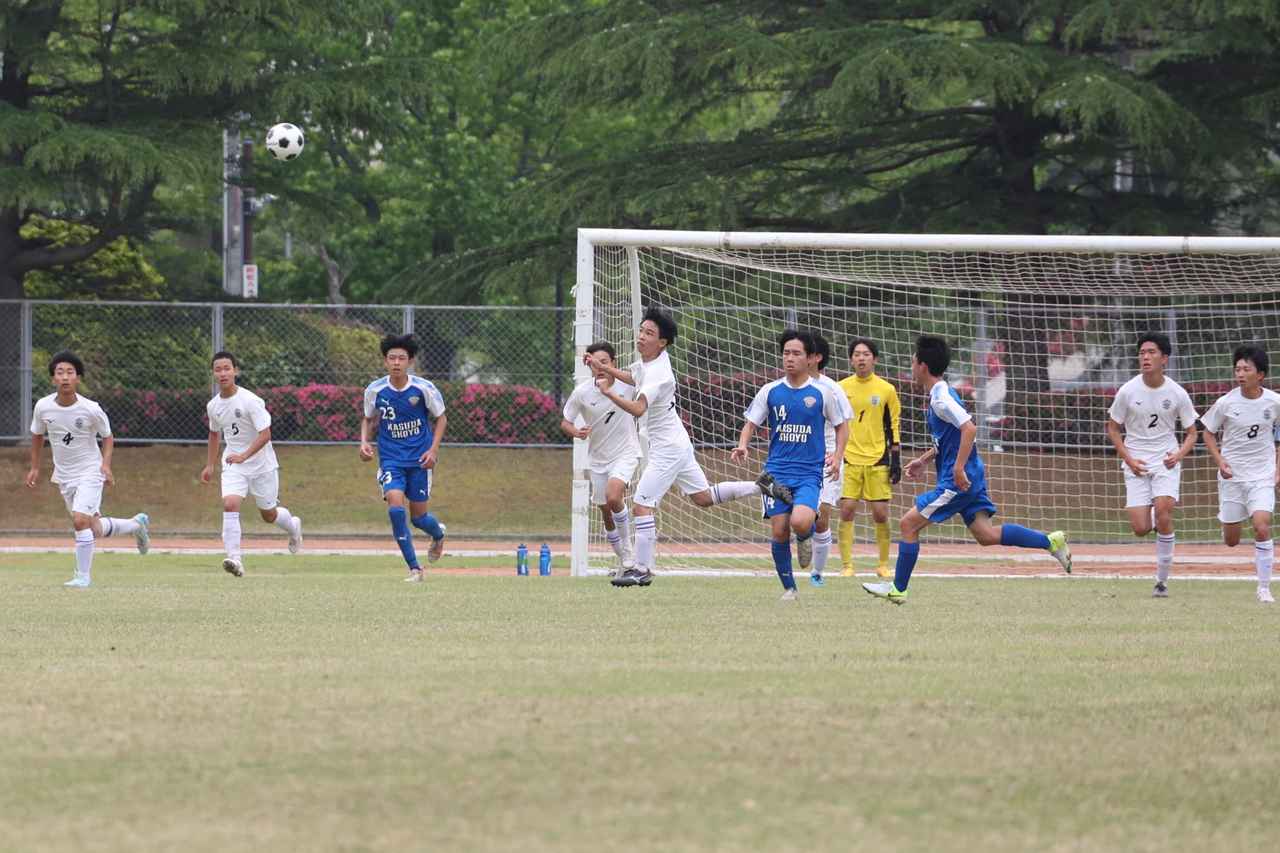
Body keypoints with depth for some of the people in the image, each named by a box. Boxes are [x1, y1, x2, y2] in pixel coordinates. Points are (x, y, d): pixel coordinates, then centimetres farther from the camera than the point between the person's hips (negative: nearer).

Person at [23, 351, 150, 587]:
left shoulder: (91, 410, -18)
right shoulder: (43, 407, -9)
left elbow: (107, 437, -2)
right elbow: (37, 435, 10)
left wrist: (106, 465, -15)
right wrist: (35, 467, 10)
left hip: (90, 472, -4)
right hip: (63, 475, 4)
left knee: (80, 521, -22)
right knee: (95, 530, 10)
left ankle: (83, 575, -6)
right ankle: (137, 524, 38)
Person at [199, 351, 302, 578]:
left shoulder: (250, 401, -19)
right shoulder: (213, 406, 0)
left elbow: (265, 434, -24)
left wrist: (244, 455, -35)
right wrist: (209, 465, 20)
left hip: (261, 463, -4)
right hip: (233, 465, 4)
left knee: (268, 514, 11)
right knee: (229, 504, -21)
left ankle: (293, 525, 46)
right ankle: (234, 558, -24)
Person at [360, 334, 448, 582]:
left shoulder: (425, 389, -9)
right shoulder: (375, 390, -4)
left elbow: (440, 418, 4)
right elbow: (369, 420, 13)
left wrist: (433, 449, -8)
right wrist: (364, 442, -6)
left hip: (419, 459, -1)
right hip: (390, 458, 1)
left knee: (419, 517, 5)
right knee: (395, 506, -21)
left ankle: (438, 534, 45)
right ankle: (414, 568, -10)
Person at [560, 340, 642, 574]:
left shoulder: (628, 382, -15)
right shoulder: (581, 393, -13)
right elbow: (565, 423, -4)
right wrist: (576, 432, -23)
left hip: (625, 452, -2)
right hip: (598, 458, 2)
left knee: (613, 497, -27)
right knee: (607, 514, 9)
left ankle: (627, 547, -7)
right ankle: (624, 561, 29)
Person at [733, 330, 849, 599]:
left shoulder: (823, 392, 0)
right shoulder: (770, 391, 4)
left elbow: (841, 426, 11)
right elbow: (751, 423, 11)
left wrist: (837, 457, -4)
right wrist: (742, 446, -10)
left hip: (809, 473, -2)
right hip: (777, 471, 2)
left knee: (800, 522, -25)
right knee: (779, 532, -2)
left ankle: (805, 538, 13)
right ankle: (788, 588, 14)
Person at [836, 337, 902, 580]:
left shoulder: (886, 390, 3)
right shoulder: (840, 389, 5)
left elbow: (894, 427, 6)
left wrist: (896, 460, 1)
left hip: (877, 460, 0)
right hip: (848, 459, 0)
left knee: (880, 514, -1)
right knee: (846, 511, -8)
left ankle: (883, 565, 12)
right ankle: (846, 566, -3)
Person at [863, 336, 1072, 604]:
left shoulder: (941, 399, -16)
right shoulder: (940, 395, 15)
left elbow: (969, 428, -28)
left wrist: (959, 468, -29)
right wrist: (923, 459, 26)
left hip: (958, 481, -10)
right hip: (970, 478, 10)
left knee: (909, 524, -3)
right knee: (986, 534, 5)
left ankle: (898, 589, 3)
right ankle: (1050, 542, 0)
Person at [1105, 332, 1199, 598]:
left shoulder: (1177, 394, -5)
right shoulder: (1128, 391, -6)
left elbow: (1191, 433, 5)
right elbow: (1112, 428, 6)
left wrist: (1179, 454, -15)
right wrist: (1129, 459, -7)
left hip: (1166, 460, -1)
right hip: (1136, 464, 1)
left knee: (1163, 512, -21)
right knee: (1140, 529, -9)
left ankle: (1162, 580, -9)